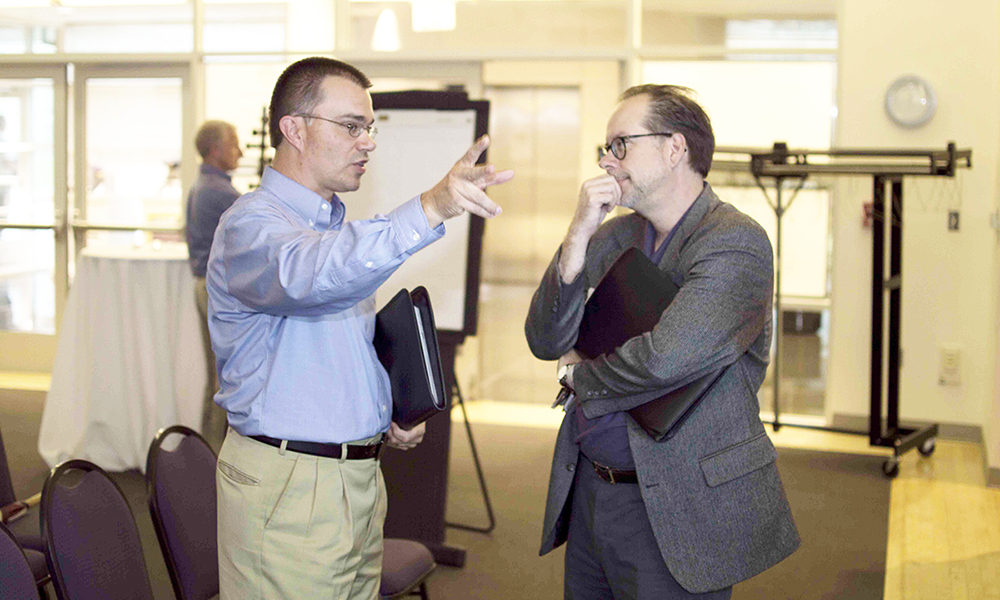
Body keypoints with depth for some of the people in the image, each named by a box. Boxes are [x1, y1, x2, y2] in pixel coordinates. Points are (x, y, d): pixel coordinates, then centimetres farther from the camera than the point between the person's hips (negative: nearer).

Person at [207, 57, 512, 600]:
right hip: (286, 483, -8)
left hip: (358, 472, 9)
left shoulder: (337, 226, 16)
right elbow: (309, 275, -40)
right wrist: (430, 209, -51)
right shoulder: (251, 224, -14)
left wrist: (386, 421, 8)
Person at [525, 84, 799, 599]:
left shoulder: (734, 242, -14)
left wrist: (579, 374, -7)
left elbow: (664, 359, -27)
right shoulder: (616, 236, 9)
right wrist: (578, 236, -9)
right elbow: (546, 341, 2)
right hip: (586, 489, 7)